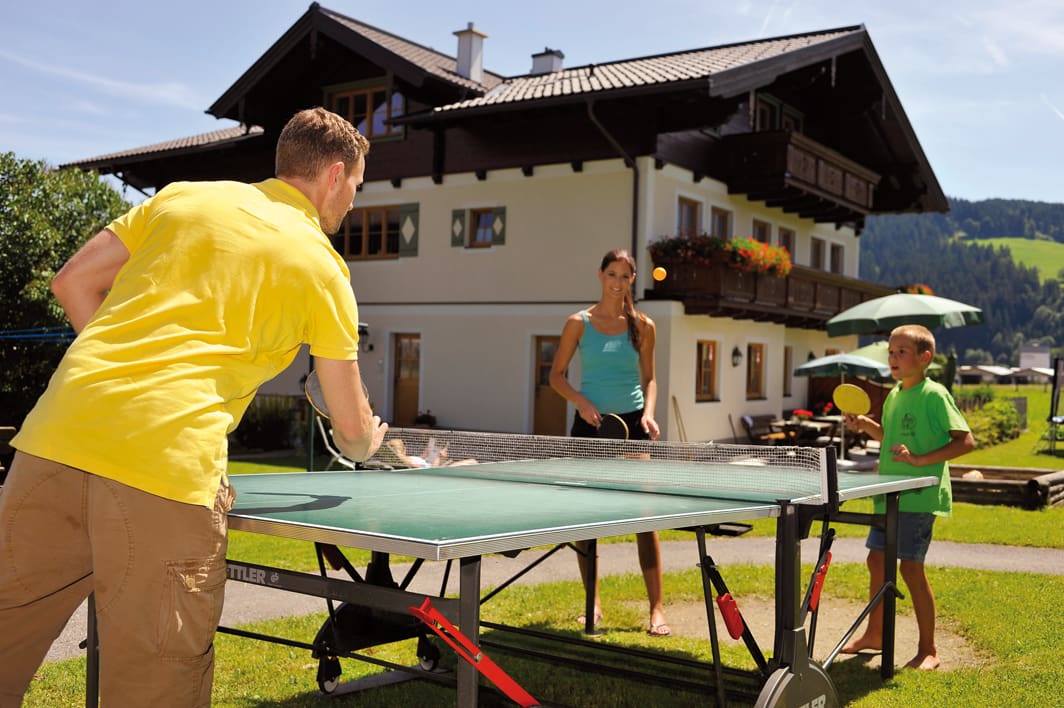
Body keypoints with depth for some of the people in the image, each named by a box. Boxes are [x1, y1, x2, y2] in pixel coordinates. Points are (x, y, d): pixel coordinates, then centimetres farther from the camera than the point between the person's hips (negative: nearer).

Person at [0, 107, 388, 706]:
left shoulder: (183, 197, 20)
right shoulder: (324, 268, 10)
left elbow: (73, 282, 21)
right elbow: (353, 431, 17)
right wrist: (369, 442, 39)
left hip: (56, 439, 5)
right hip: (170, 465, -5)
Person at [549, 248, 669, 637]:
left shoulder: (643, 326, 5)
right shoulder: (579, 323, 2)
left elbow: (649, 378, 11)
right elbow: (557, 375, 5)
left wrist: (648, 412, -7)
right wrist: (582, 402, -12)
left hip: (632, 423, 0)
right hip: (590, 424, 0)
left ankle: (657, 608, 0)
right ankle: (593, 602, 20)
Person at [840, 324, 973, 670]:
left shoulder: (934, 395, -12)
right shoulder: (893, 396, 11)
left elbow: (965, 440, -16)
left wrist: (921, 459, -24)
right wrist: (865, 425, 9)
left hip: (920, 495, -8)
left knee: (911, 566, -7)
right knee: (877, 559, 14)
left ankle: (928, 650, 7)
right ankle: (875, 634, 31)